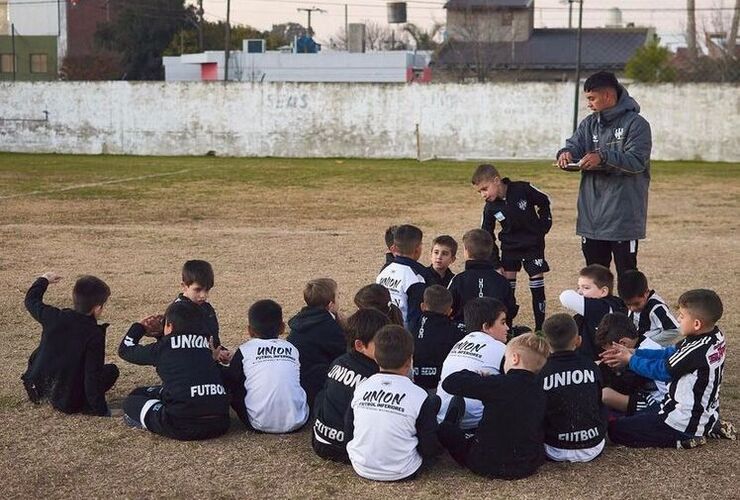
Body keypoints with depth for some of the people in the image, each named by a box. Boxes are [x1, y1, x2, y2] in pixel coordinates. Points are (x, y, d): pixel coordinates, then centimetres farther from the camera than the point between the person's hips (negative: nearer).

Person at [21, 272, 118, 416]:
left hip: (37, 387, 5)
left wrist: (44, 280, 31)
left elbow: (31, 300, 13)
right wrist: (102, 411, -14)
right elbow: (93, 375, -21)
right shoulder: (95, 335, -20)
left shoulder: (54, 317, -8)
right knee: (112, 370, 10)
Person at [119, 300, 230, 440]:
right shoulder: (204, 344, 14)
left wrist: (140, 327, 34)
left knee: (132, 401, 17)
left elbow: (125, 350, 21)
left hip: (184, 428, -6)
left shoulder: (162, 347, 2)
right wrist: (159, 334, 37)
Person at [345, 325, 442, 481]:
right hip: (402, 473, -1)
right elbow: (430, 449, -12)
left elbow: (348, 436, 1)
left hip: (361, 468, 1)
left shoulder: (360, 388, -8)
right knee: (435, 400, 8)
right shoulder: (419, 396, -18)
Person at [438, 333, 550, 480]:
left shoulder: (499, 384, -20)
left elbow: (450, 383, -18)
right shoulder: (540, 390, -2)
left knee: (444, 428, 12)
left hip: (489, 466, -5)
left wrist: (477, 377, 3)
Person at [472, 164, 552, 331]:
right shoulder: (490, 208, -11)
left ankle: (540, 327, 4)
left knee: (537, 279, -4)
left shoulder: (522, 189, -19)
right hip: (509, 246, 3)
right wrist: (495, 262, -7)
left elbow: (544, 202, -2)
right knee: (507, 282, -1)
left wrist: (544, 224, -6)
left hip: (533, 243, -2)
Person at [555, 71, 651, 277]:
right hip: (591, 216, 6)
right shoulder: (590, 124, 13)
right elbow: (574, 145, 6)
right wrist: (565, 153, -18)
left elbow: (637, 161, -17)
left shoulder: (636, 124, -7)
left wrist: (603, 156, -29)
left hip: (624, 216, -6)